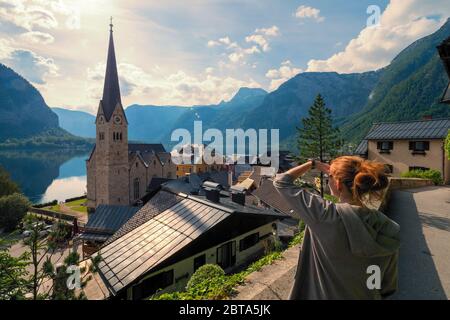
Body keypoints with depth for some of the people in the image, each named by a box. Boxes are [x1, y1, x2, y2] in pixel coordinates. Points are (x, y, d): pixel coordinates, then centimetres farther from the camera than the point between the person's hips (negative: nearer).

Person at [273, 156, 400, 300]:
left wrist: (313, 164, -5)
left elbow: (281, 182, -17)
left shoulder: (325, 215, -27)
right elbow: (388, 286, -3)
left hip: (321, 295, -3)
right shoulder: (390, 230, -15)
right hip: (367, 296, 4)